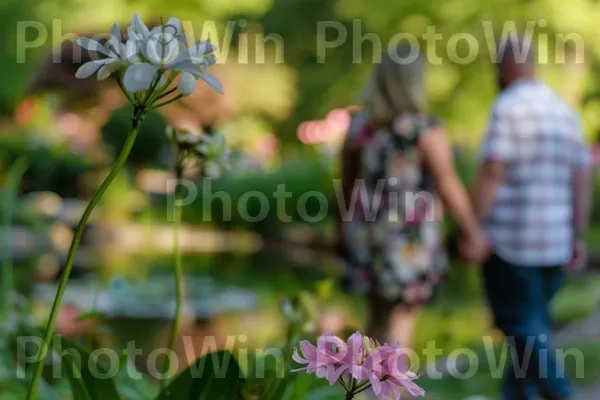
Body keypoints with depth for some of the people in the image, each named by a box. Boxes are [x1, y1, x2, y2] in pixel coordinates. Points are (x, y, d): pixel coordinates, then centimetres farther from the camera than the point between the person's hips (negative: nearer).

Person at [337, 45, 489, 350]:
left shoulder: (359, 126, 1)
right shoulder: (427, 131, -13)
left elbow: (346, 183, 6)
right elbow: (449, 187, -15)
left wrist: (343, 230, 17)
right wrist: (472, 232, -7)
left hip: (366, 231, 5)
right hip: (410, 237, -5)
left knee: (378, 317, 17)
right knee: (401, 318, 3)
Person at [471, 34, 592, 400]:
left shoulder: (509, 107, -11)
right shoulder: (565, 111, 10)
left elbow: (492, 173, -18)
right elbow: (581, 180, 9)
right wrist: (579, 237, 12)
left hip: (511, 240, -7)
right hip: (555, 243, 7)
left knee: (521, 326, -2)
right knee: (534, 324, 16)